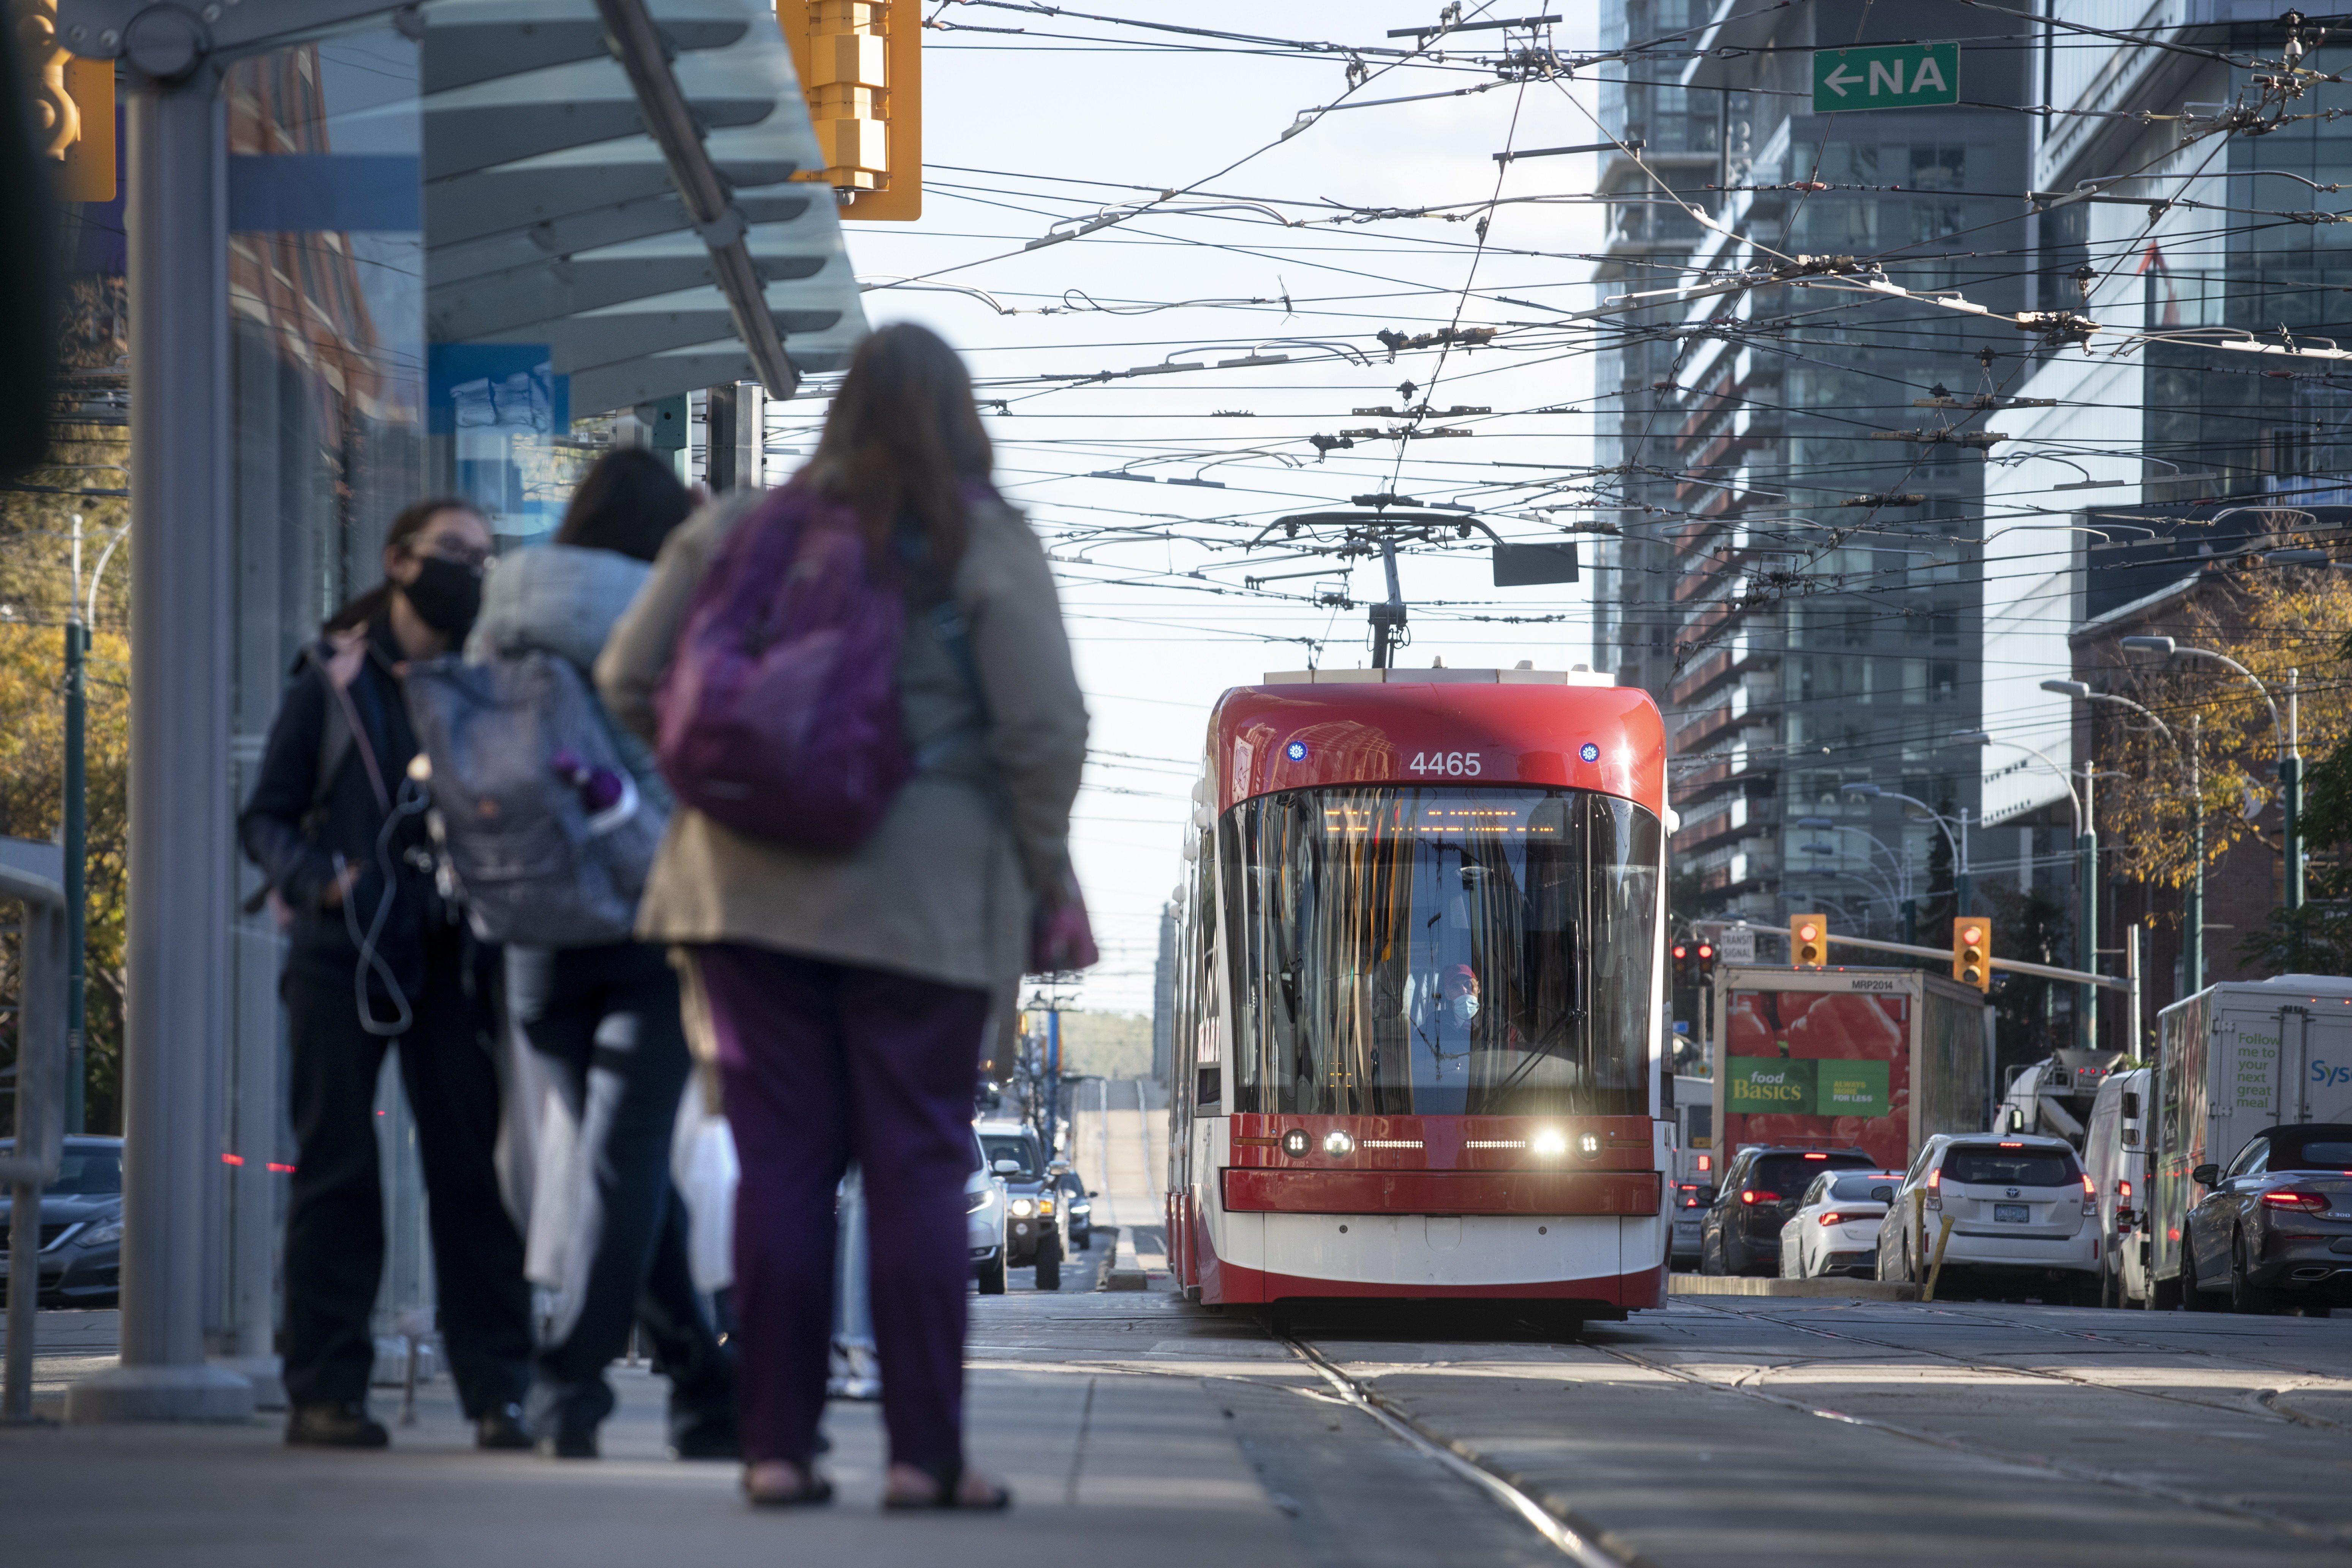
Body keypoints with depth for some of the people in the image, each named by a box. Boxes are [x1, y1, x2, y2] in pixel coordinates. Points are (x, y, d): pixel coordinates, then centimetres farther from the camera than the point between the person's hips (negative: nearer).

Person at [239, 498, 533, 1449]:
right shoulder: (334, 682, 5)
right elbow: (266, 817, 5)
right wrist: (315, 879, -14)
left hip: (454, 960, 2)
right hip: (344, 956, -2)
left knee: (473, 1167, -2)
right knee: (337, 1168, -1)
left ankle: (495, 1389, 0)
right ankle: (325, 1388, 1)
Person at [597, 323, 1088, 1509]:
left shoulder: (741, 530, 5)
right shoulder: (985, 547, -5)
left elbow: (628, 679, 6)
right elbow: (1045, 729, -9)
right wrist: (1042, 866, 4)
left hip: (753, 881, 3)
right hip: (921, 893, -3)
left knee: (780, 1161, 6)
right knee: (917, 1168, 3)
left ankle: (777, 1445, 6)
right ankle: (924, 1453, 2)